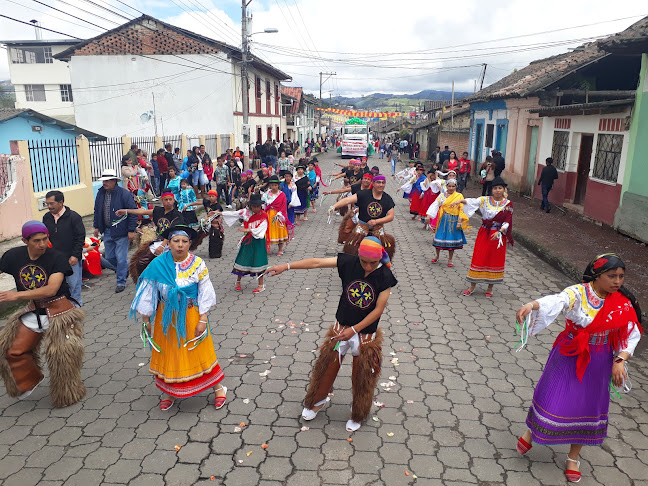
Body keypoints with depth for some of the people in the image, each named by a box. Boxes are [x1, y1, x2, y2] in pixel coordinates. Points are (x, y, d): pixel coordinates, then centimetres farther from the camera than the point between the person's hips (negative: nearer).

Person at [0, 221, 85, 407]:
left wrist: (17, 295, -27)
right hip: (33, 310, 5)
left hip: (58, 311, -5)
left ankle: (67, 394, 21)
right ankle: (29, 382, 38)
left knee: (62, 353, -3)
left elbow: (51, 289, -28)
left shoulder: (57, 258, -20)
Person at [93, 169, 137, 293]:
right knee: (109, 257, 14)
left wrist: (131, 230, -15)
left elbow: (133, 212, -14)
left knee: (121, 258, -1)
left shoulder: (124, 194, -14)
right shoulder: (101, 193, 5)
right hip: (107, 231, 7)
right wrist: (97, 226, 14)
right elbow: (97, 211, 17)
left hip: (121, 232, -7)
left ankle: (121, 282, 13)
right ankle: (126, 269, 39)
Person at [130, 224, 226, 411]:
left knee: (200, 352, 7)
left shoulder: (197, 264, -11)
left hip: (191, 316, -1)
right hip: (167, 317, 2)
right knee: (168, 353, 14)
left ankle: (218, 388, 25)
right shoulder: (157, 264, -9)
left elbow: (205, 293, -7)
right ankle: (169, 392, 35)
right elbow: (148, 292, -2)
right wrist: (146, 321, 1)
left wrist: (202, 320, -10)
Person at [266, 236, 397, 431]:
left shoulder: (384, 277, -18)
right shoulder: (349, 262, -14)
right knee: (327, 366, 15)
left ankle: (358, 414, 39)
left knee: (362, 377, 12)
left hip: (366, 333, -2)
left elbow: (378, 310, -15)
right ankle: (317, 401, 43)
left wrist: (354, 330, -16)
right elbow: (316, 262, -15)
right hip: (341, 328, 2)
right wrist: (286, 266, -19)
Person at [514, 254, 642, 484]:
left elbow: (632, 335, 0)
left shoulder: (623, 303, -6)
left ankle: (573, 457, 34)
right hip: (569, 357, -3)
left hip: (598, 364, 3)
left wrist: (620, 361, -14)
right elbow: (555, 301, -38)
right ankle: (531, 432, 35)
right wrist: (532, 305, -59)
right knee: (553, 398, 2)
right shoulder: (577, 293, -19)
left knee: (587, 407, 12)